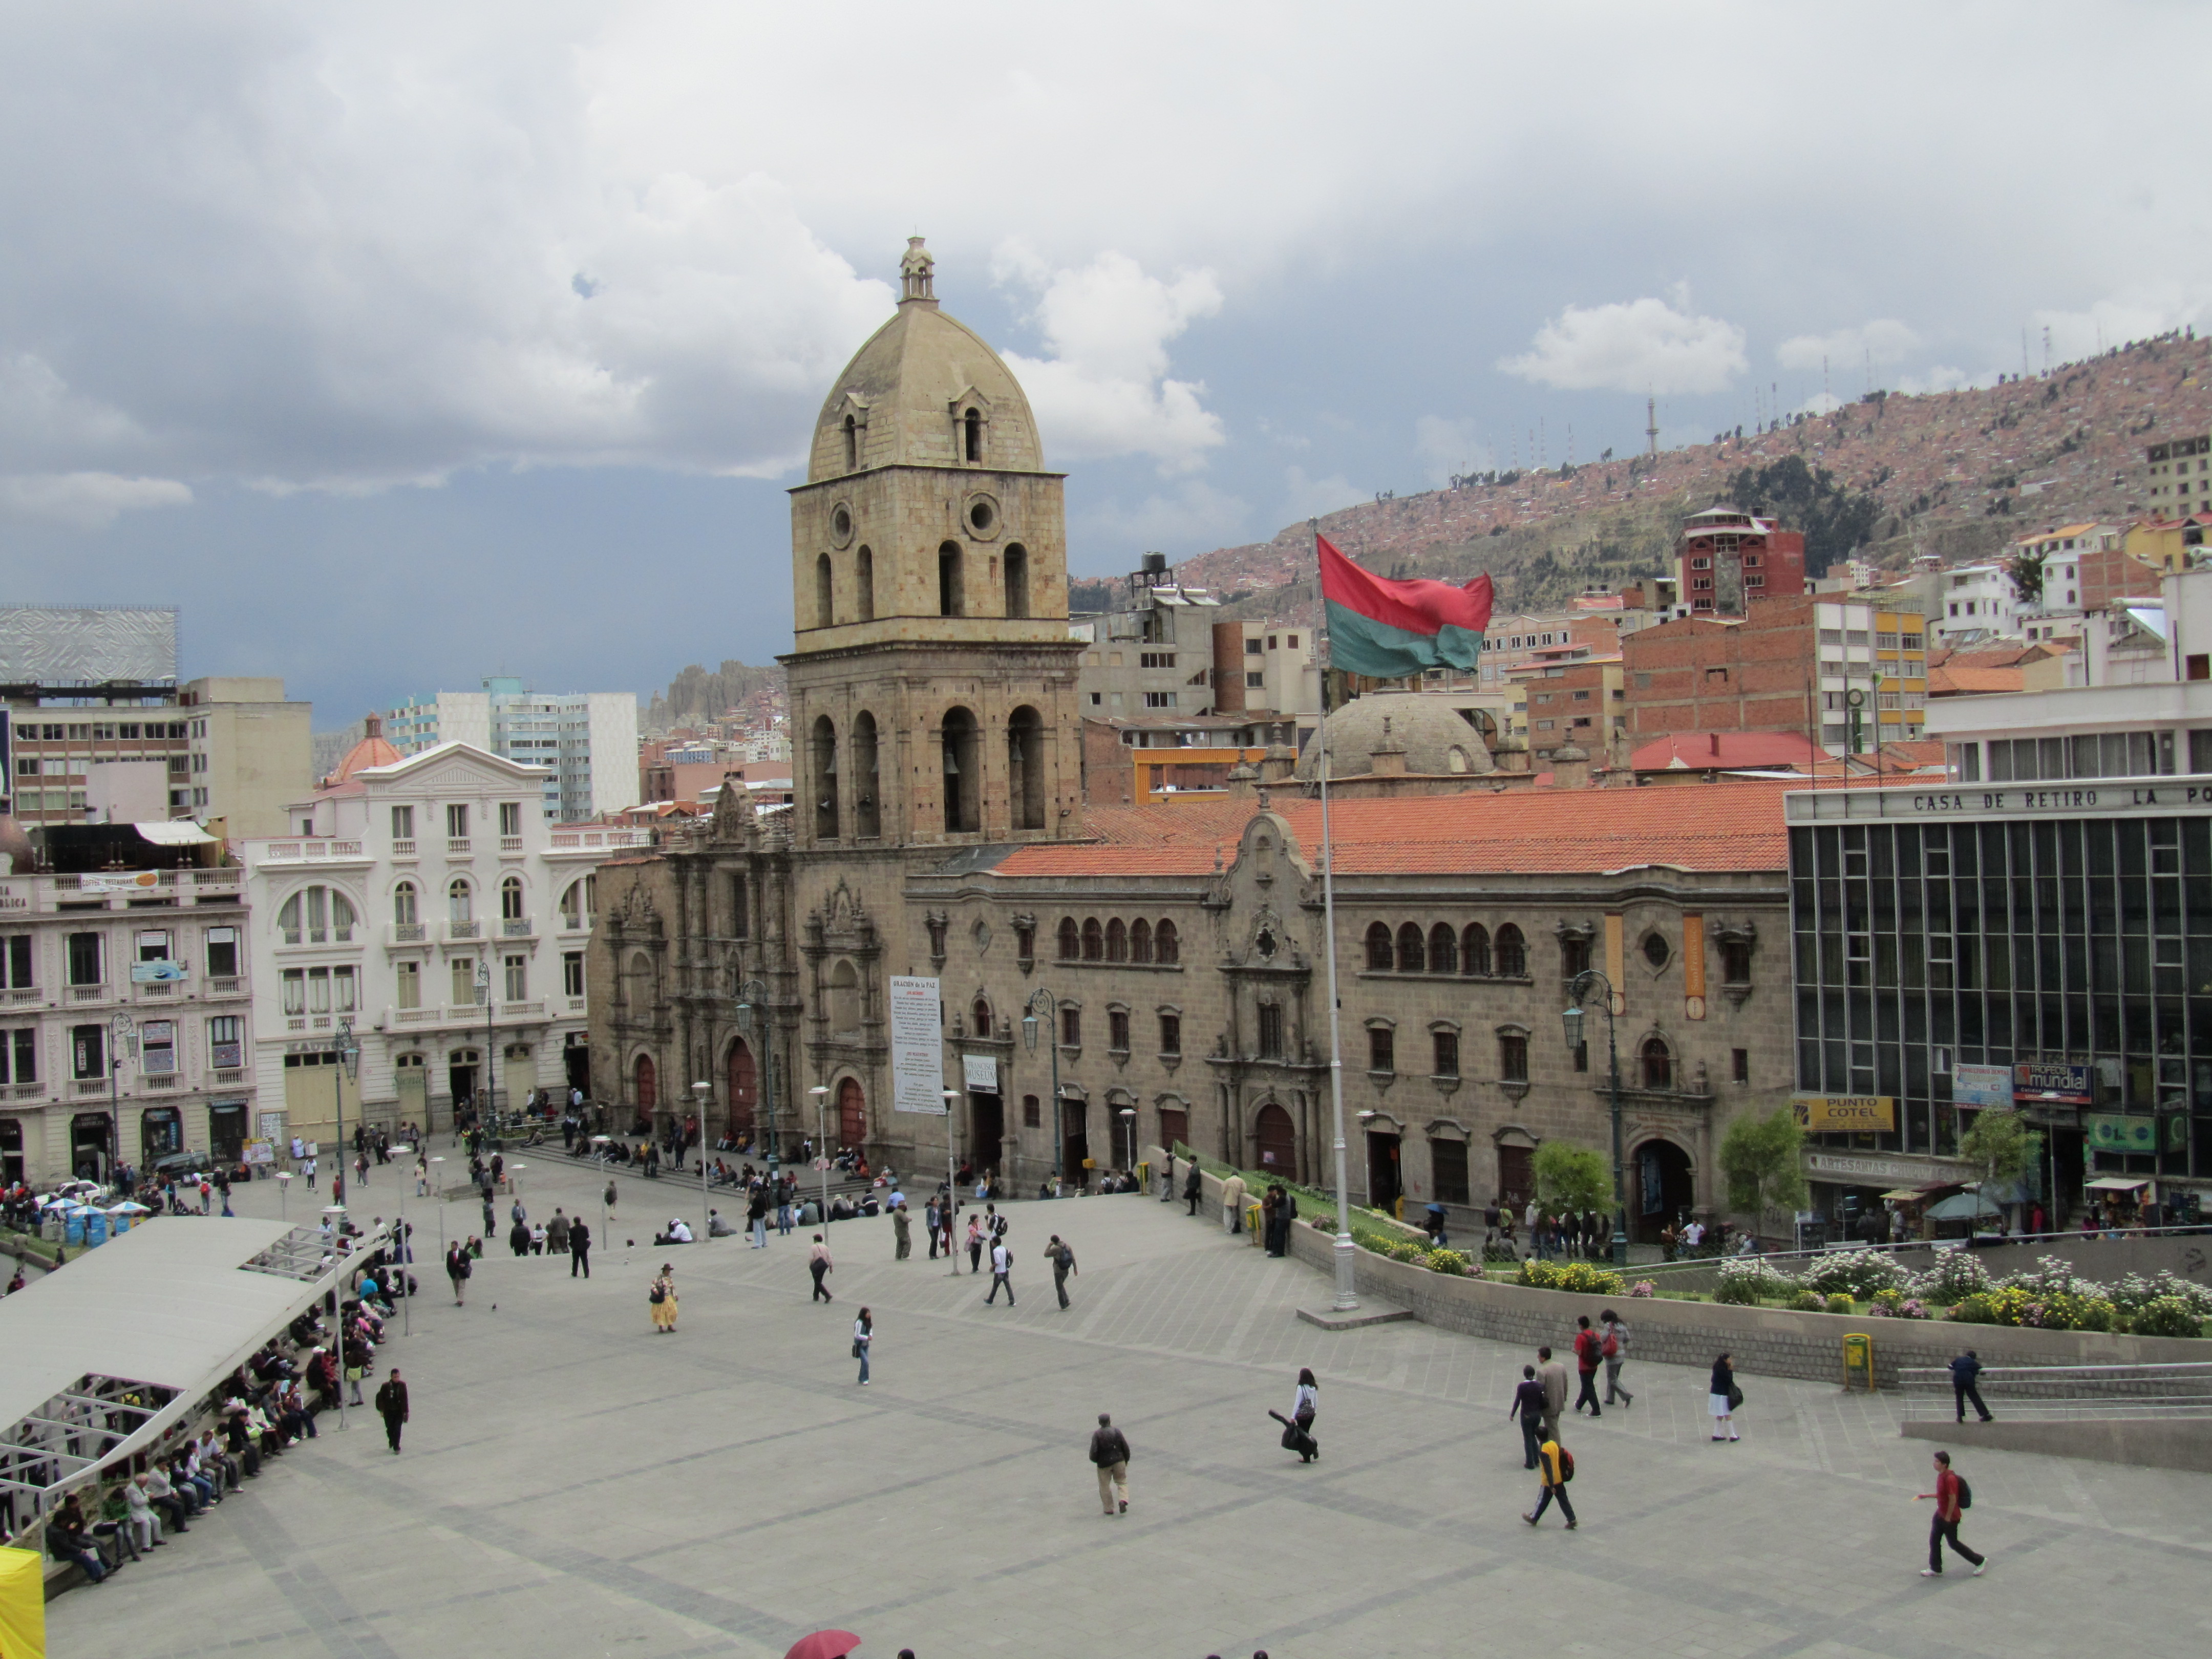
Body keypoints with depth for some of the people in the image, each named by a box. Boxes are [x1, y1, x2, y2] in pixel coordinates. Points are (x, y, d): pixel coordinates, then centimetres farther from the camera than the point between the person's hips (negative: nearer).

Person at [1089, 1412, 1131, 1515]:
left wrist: (1094, 1460, 5)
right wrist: (1126, 1460, 13)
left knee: (1105, 1486, 13)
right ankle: (1123, 1500, -7)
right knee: (1122, 1482, 17)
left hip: (1104, 1464, -2)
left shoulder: (1097, 1434, -12)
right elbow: (1125, 1447, -3)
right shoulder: (1117, 1431, -5)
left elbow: (1094, 1451, -17)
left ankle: (1109, 1508, 15)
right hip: (1119, 1461, 2)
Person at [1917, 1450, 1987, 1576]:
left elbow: (1953, 1499, -25)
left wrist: (1948, 1517, -19)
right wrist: (1926, 1496, 15)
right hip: (1940, 1514, 9)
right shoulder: (1941, 1476, 3)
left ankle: (1980, 1561, 22)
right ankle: (1935, 1569, 20)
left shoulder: (1950, 1479, -27)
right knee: (1934, 1541, 10)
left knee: (1954, 1544, 6)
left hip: (1950, 1518, -9)